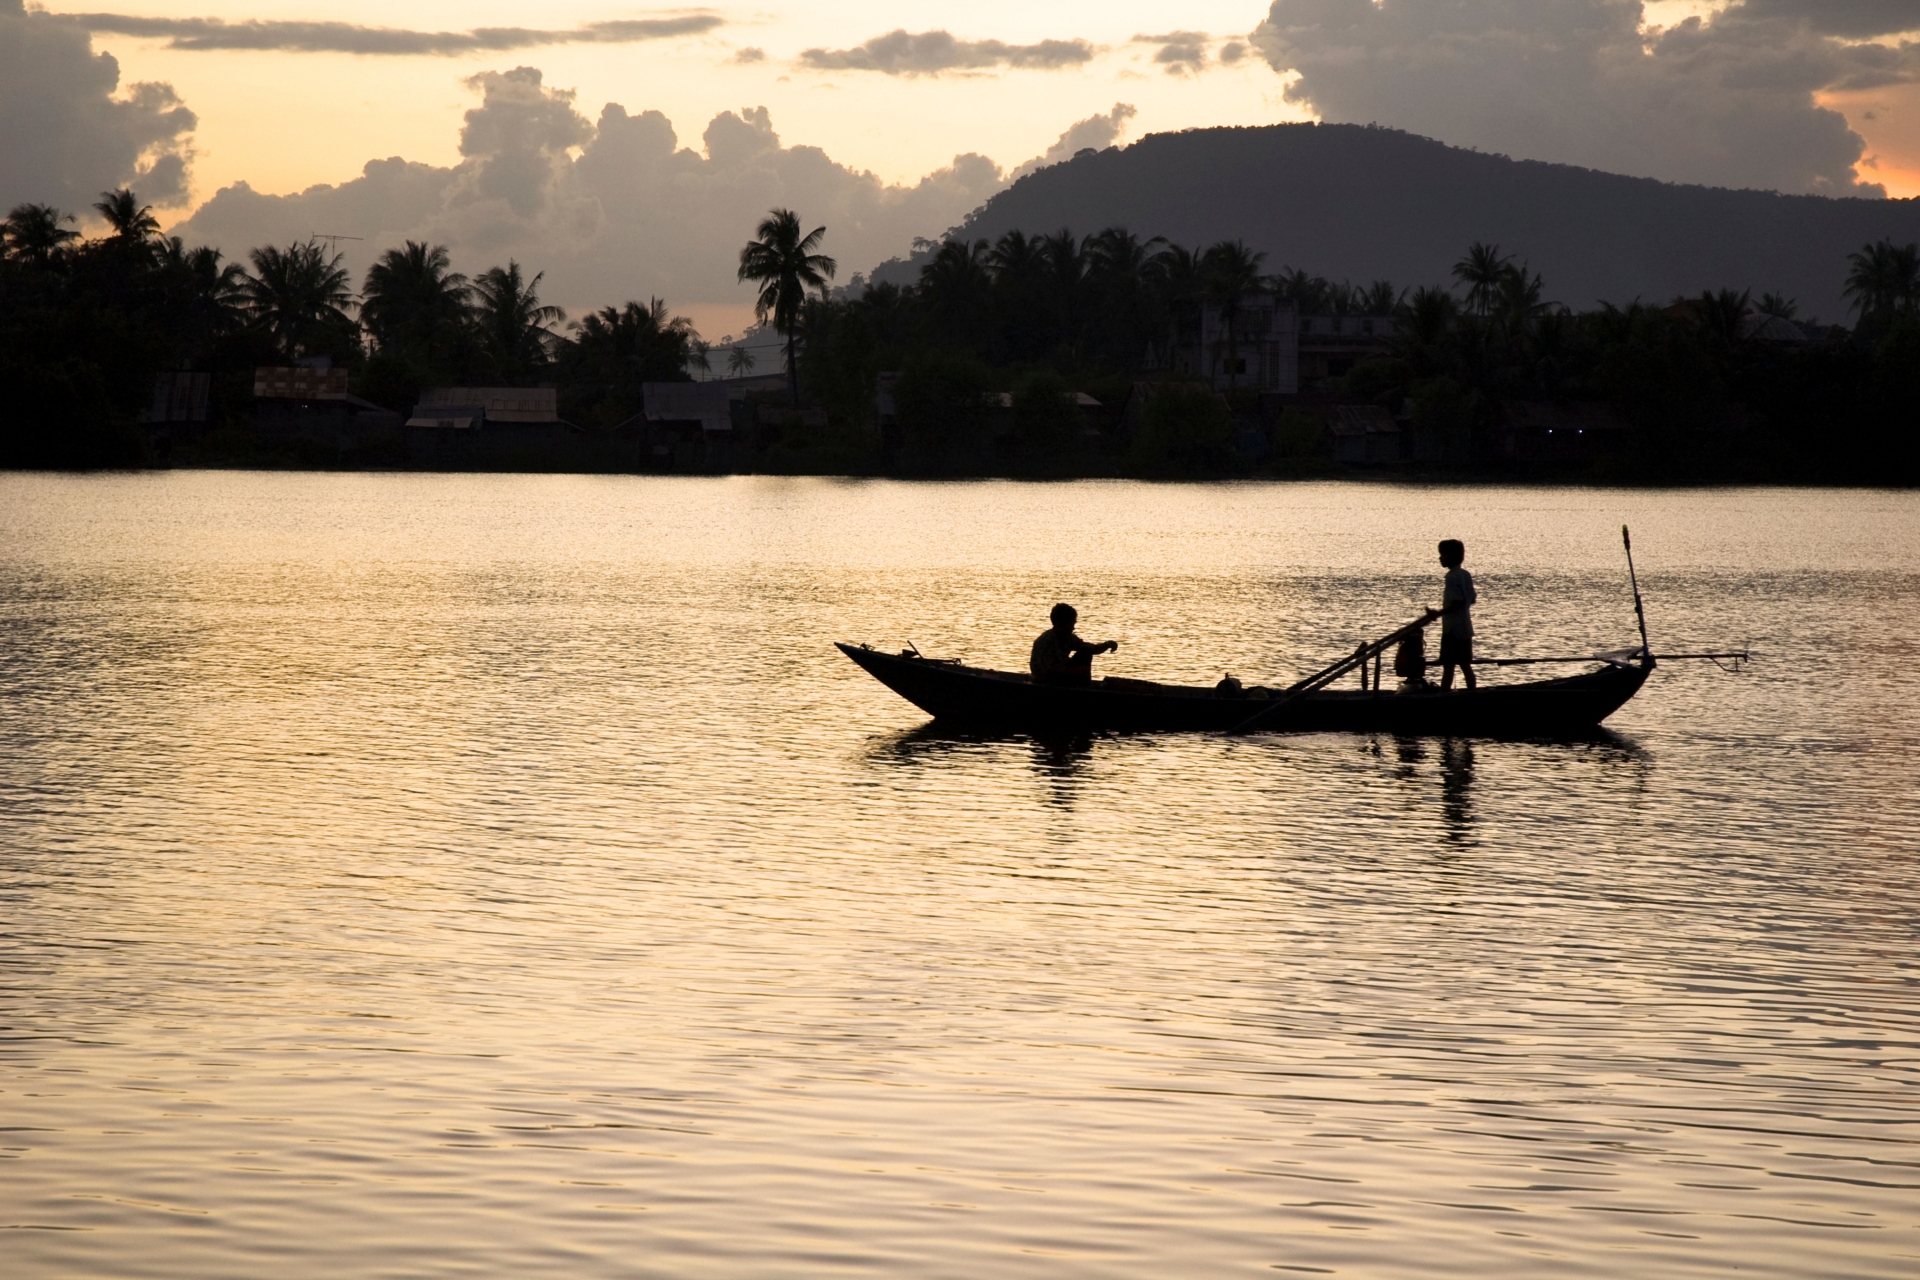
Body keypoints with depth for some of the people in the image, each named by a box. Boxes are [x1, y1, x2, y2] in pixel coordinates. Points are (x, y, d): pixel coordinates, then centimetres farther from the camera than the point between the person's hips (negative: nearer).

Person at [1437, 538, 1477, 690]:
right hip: (1465, 627, 9)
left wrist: (1438, 614, -17)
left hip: (1452, 628, -9)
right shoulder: (1466, 575, 11)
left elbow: (1457, 601, -21)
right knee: (1465, 665, 11)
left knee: (1448, 666, -7)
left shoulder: (1452, 576, -15)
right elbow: (1472, 599, 15)